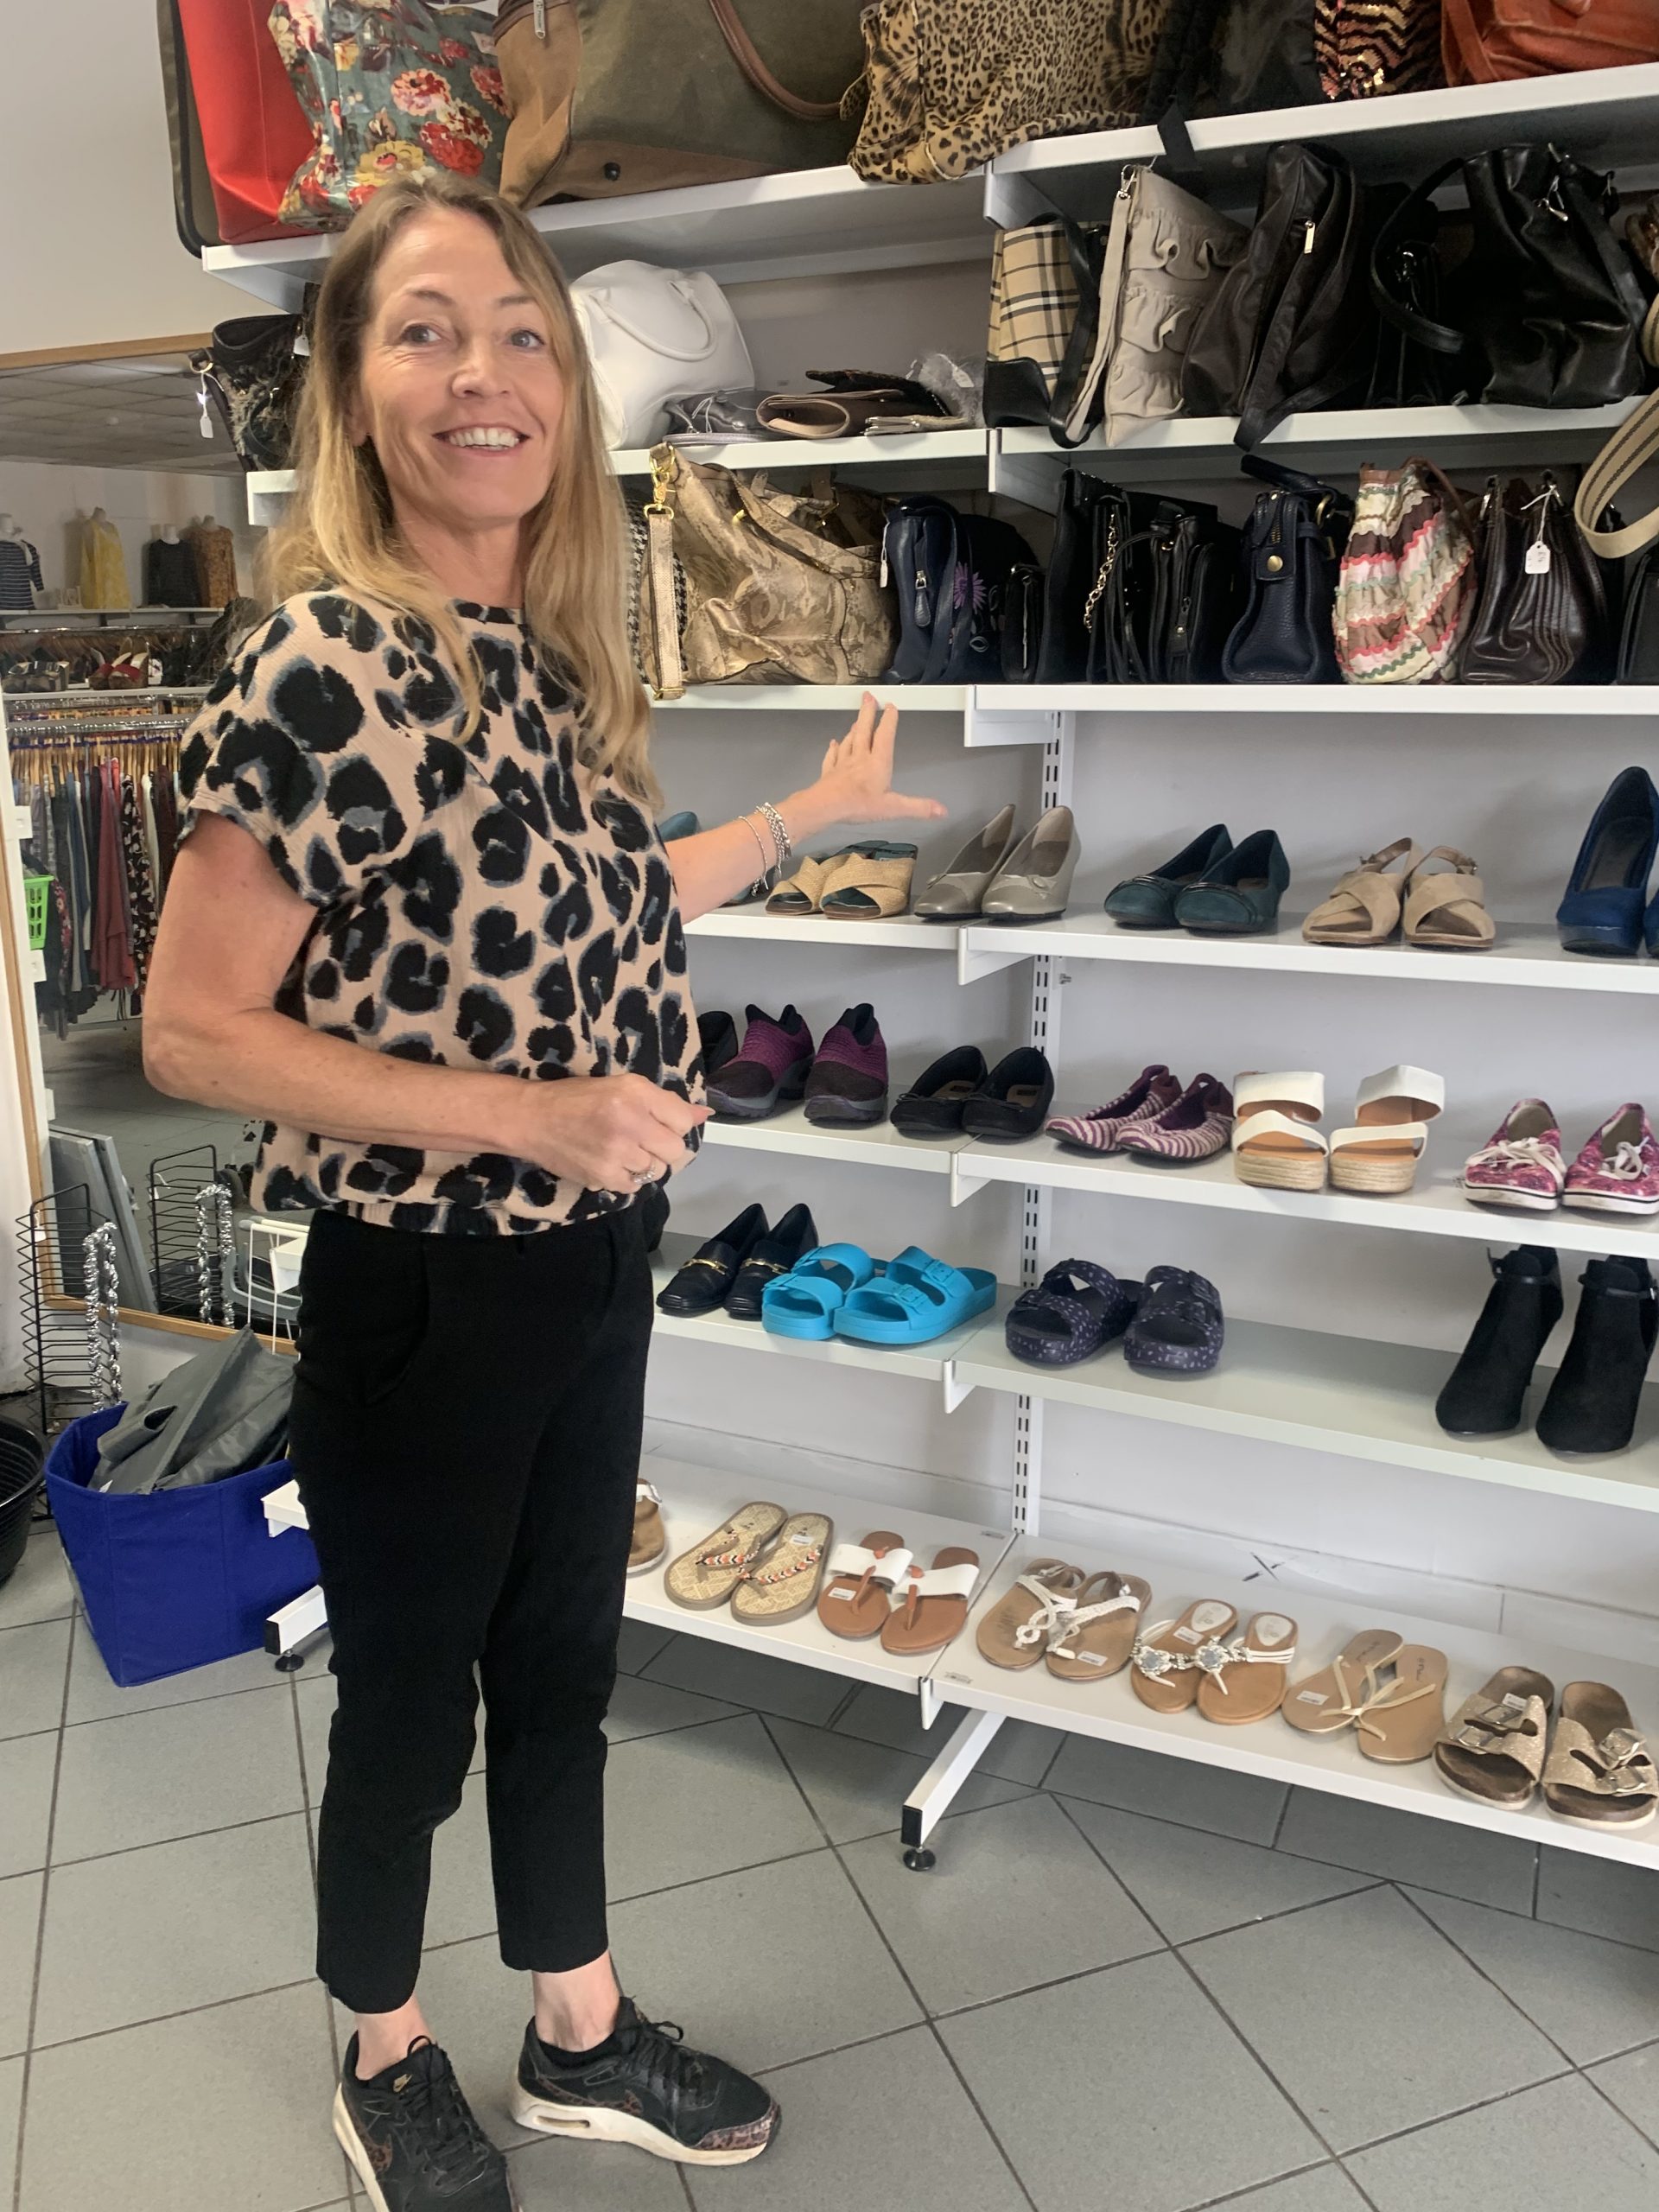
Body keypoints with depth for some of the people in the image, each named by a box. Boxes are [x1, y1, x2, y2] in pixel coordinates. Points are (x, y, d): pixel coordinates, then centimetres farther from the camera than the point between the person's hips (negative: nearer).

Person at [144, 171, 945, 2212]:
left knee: (563, 1665, 22)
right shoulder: (321, 665, -18)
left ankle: (577, 2034, 45)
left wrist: (810, 816, 21)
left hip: (589, 1268, 7)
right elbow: (191, 1034, -18)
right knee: (409, 1706, 15)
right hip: (417, 1294, -7)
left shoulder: (554, 652, 4)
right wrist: (530, 1115, -24)